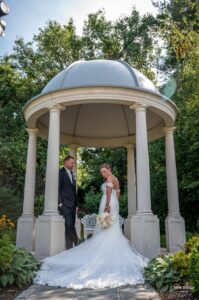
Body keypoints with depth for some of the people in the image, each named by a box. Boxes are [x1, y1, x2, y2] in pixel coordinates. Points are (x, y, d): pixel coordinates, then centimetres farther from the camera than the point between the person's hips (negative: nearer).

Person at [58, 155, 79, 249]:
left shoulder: (72, 174, 19)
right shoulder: (60, 173, -4)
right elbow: (58, 189, -9)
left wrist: (76, 204, 17)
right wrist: (60, 203, -16)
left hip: (72, 204, 7)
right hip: (65, 204, -7)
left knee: (70, 226, 5)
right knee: (69, 225, -13)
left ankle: (69, 247, 8)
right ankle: (77, 243, -5)